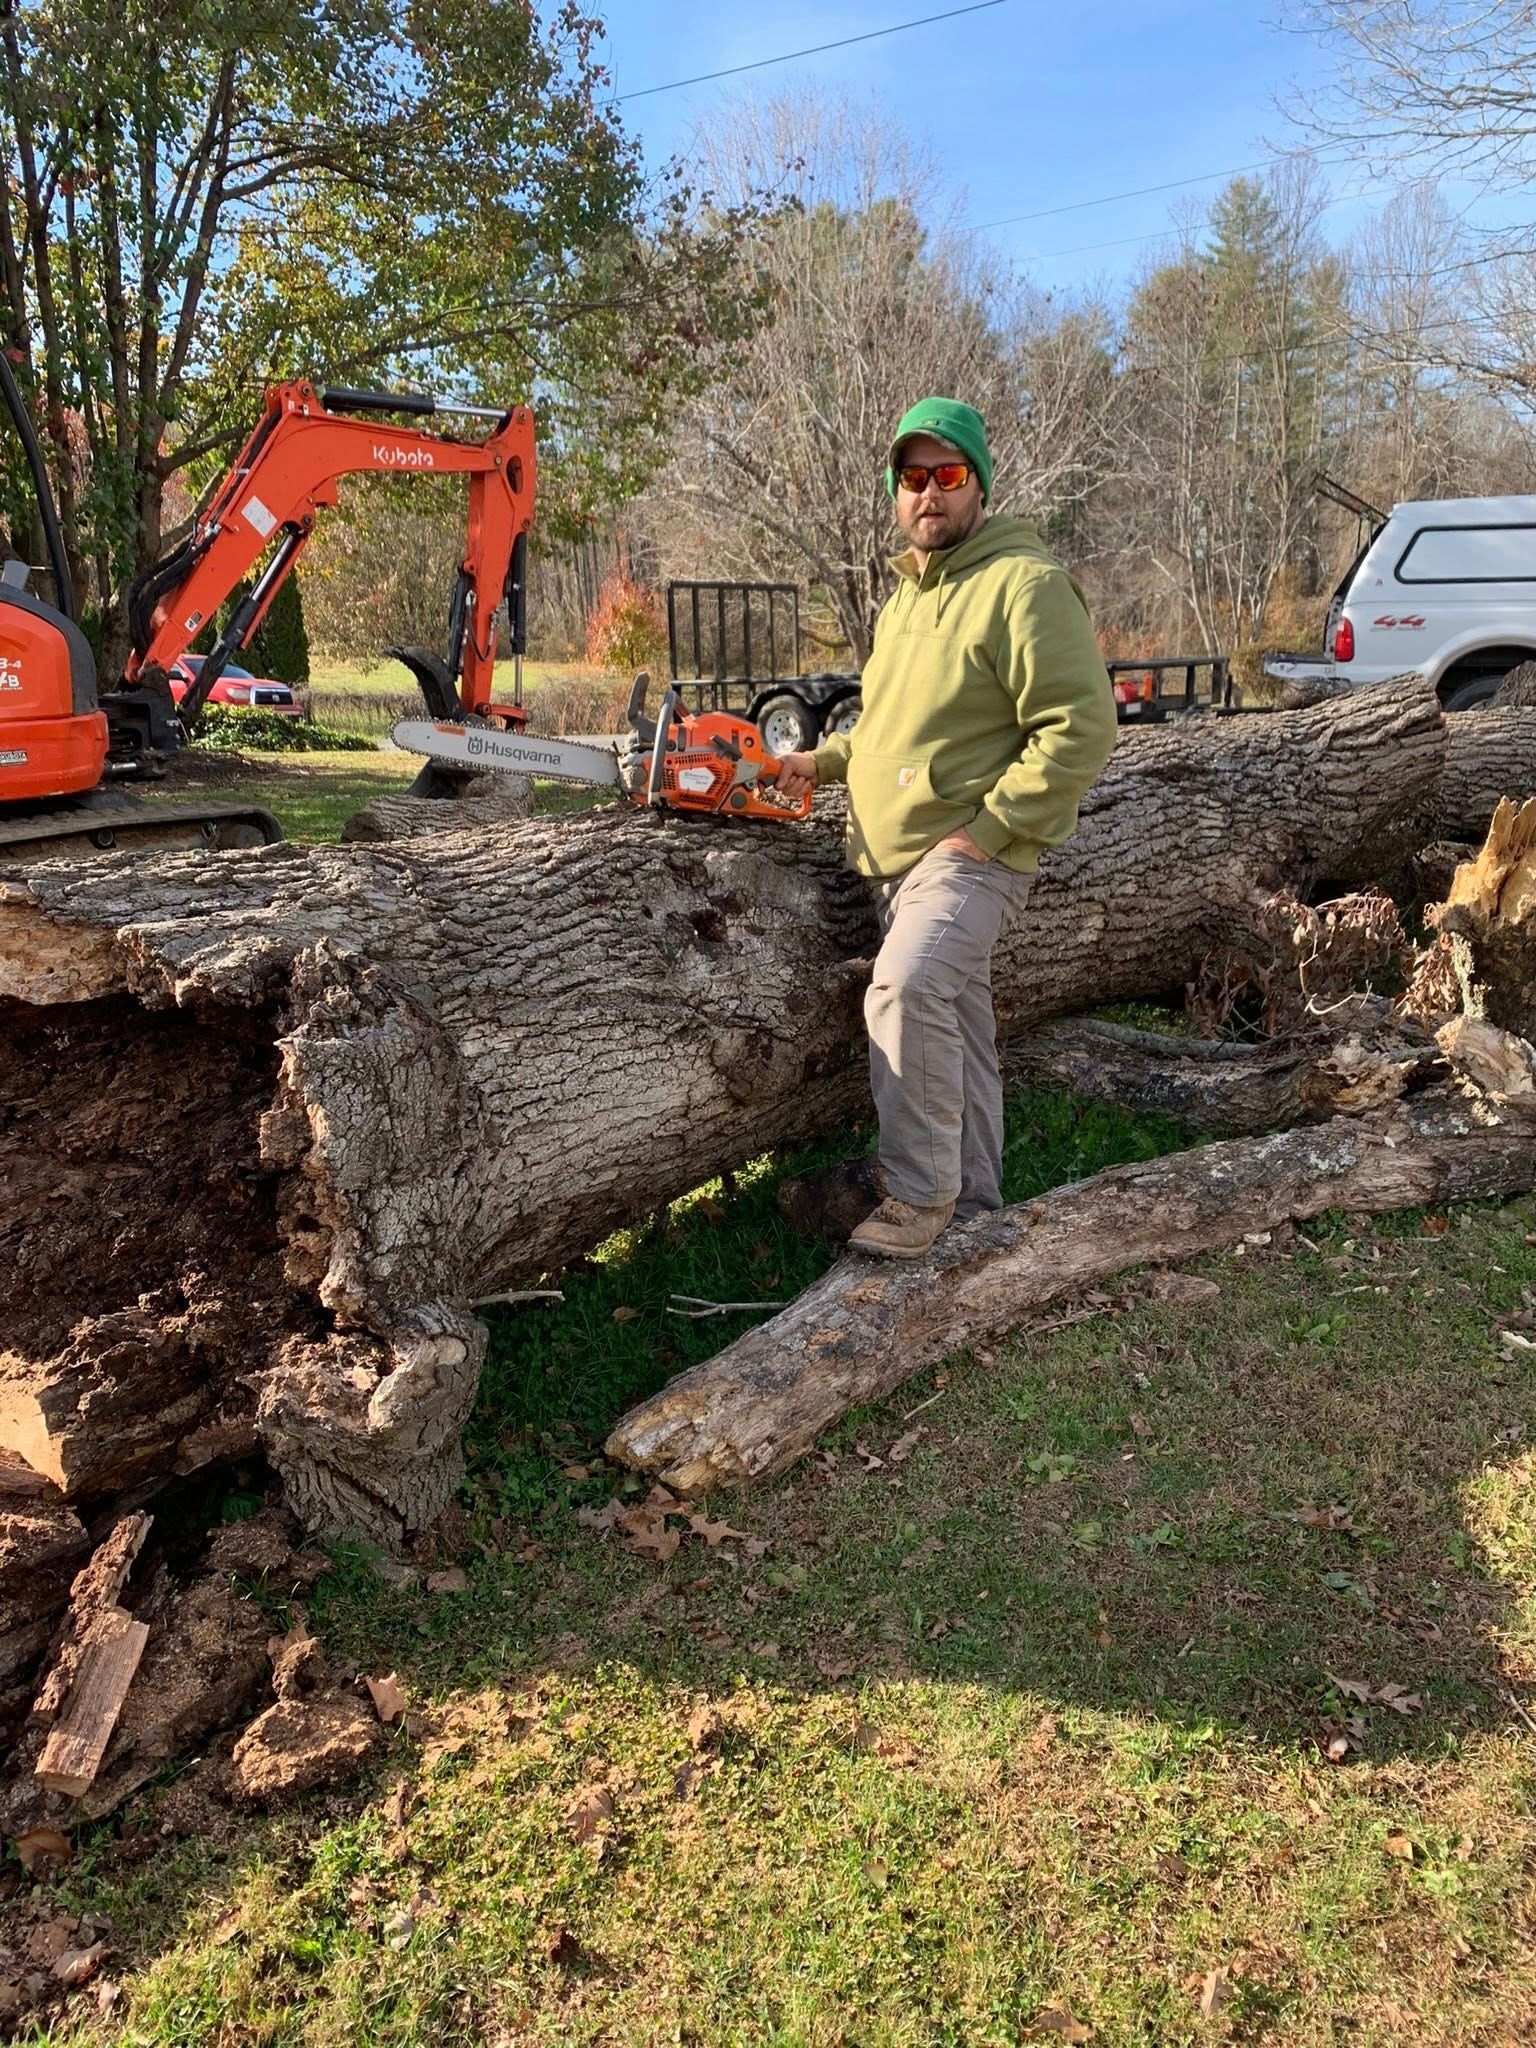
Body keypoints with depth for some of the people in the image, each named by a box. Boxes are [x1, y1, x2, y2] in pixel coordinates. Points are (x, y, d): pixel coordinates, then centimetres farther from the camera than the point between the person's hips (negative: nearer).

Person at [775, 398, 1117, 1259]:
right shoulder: (908, 594, 17)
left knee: (908, 987, -27)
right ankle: (975, 1202, 24)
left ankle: (921, 1193, -14)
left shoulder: (1025, 583, -12)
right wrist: (822, 761, 13)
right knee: (956, 1026, 14)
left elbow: (1081, 727, -19)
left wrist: (983, 831, -21)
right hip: (898, 856, 9)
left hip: (973, 854, -9)